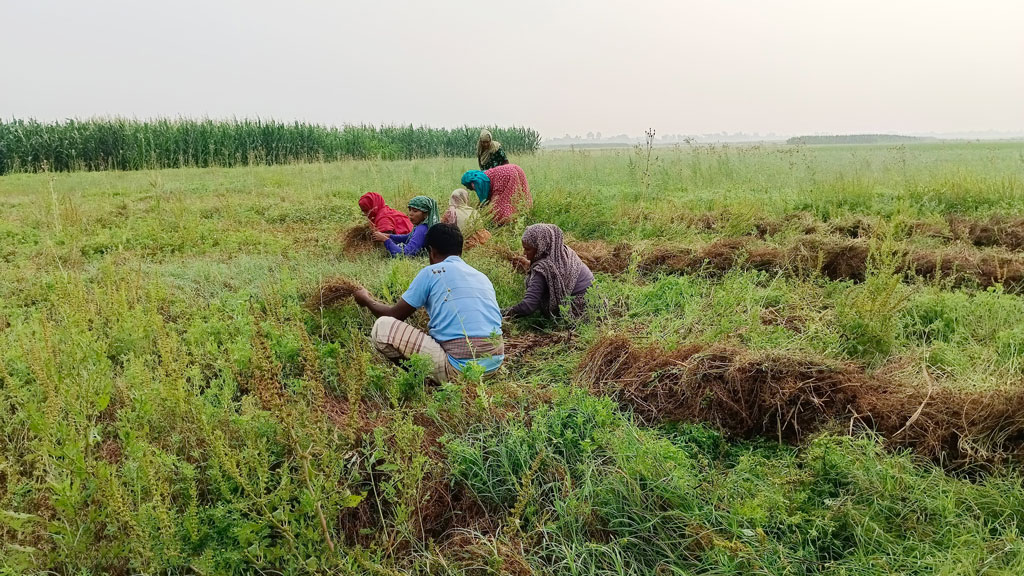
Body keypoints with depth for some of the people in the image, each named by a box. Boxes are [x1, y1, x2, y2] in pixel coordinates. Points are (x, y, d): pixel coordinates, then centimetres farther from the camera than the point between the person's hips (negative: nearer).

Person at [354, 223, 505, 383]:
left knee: (382, 327, 0)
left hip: (460, 369, -7)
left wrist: (366, 300, 30)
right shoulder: (482, 277, 17)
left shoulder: (431, 272, 1)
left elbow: (394, 315, 10)